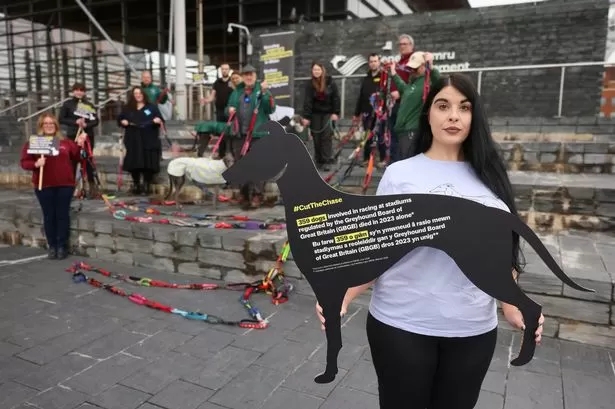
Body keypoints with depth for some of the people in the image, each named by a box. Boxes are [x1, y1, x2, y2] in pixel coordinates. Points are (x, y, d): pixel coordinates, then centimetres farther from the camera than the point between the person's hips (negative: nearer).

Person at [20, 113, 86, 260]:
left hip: (65, 184, 1)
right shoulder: (32, 142, 1)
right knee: (49, 216, 6)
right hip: (44, 186, -1)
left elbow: (75, 158, 13)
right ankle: (52, 245, 17)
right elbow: (24, 162, -1)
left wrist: (79, 145, 0)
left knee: (63, 215, 5)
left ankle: (62, 246, 14)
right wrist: (36, 164, -20)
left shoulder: (65, 141, 9)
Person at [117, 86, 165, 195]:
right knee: (134, 164, 2)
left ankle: (147, 185, 5)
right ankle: (136, 185, 14)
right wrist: (122, 122, -4)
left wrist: (158, 121, -22)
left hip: (149, 141, -2)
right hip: (133, 141, 2)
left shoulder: (152, 107, 6)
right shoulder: (127, 108, 14)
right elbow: (120, 119, 19)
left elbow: (160, 120, 1)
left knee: (148, 163, -5)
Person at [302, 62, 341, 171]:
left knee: (327, 136, -9)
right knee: (316, 137, 3)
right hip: (315, 113, 2)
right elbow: (307, 101, -8)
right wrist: (306, 117, -14)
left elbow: (336, 98, -3)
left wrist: (336, 112, -8)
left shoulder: (330, 82, -6)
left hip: (328, 113, -2)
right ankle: (318, 161, 14)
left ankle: (327, 161, -5)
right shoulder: (310, 84, -3)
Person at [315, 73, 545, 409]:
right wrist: (343, 295, -17)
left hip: (474, 330, 3)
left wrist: (511, 305, 6)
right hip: (401, 326, -3)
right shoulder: (399, 174, -7)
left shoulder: (490, 177, 3)